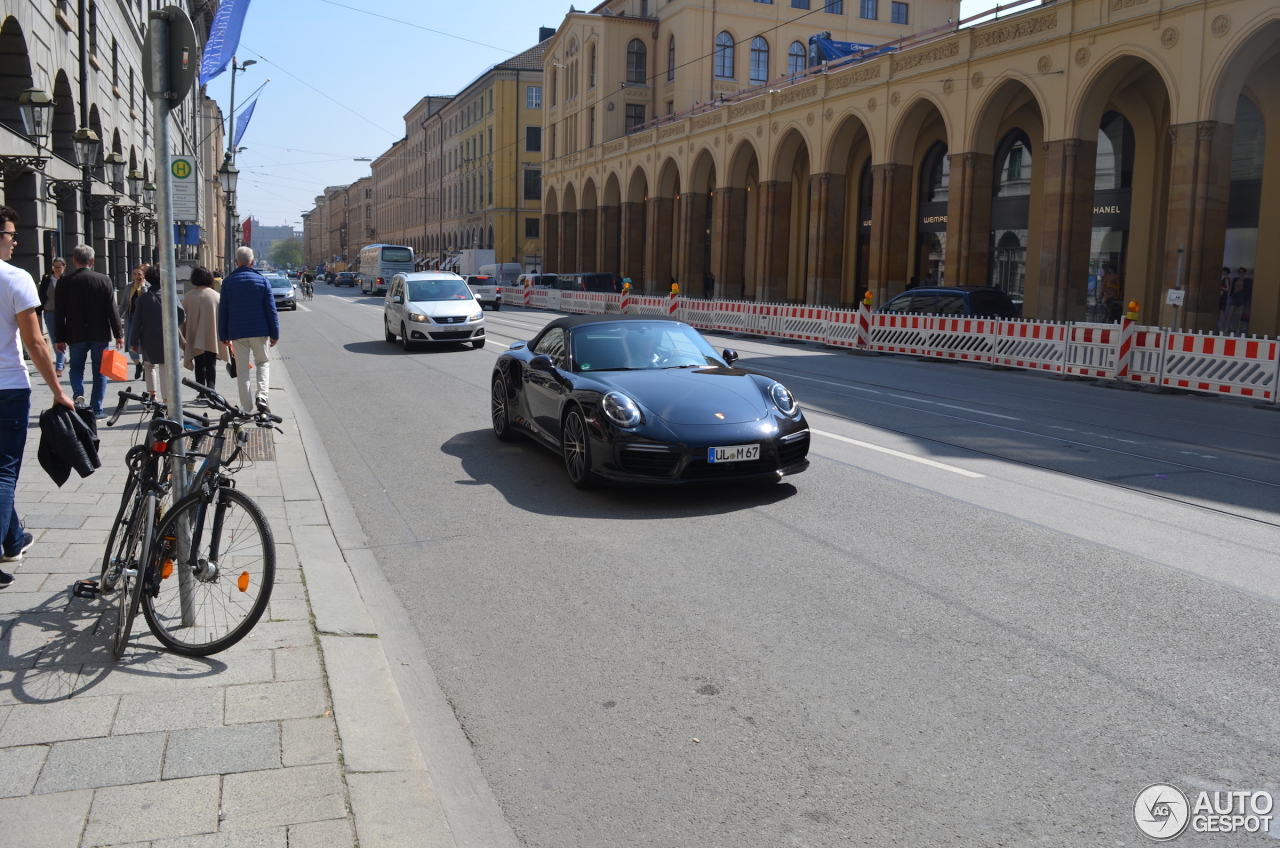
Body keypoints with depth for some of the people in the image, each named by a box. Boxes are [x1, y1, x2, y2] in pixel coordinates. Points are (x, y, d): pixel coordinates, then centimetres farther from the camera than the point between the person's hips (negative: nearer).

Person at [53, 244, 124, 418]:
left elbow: (59, 313, 0)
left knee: (76, 367, 17)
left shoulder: (64, 282, -3)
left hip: (76, 335, 1)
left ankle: (78, 394, -8)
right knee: (99, 370, 7)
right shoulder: (103, 280, -6)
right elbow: (112, 309, -5)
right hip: (100, 334, -1)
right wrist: (119, 334, 0)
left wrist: (59, 338, 7)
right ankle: (97, 409, 8)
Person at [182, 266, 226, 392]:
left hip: (195, 338, 0)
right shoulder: (217, 296, -2)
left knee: (199, 365, 9)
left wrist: (184, 338, 10)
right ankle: (210, 390, -9)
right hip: (212, 338, 0)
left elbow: (184, 318, 1)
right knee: (211, 364, 6)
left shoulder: (189, 296, -4)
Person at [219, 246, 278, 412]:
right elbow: (271, 309, -3)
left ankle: (247, 408, 9)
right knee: (262, 362, 16)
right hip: (259, 331, 0)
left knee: (242, 369, 7)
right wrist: (274, 333, 3)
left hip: (237, 332, 0)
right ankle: (261, 395, -6)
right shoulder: (262, 280, -1)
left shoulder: (228, 282, 0)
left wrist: (223, 335, 9)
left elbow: (223, 311, 1)